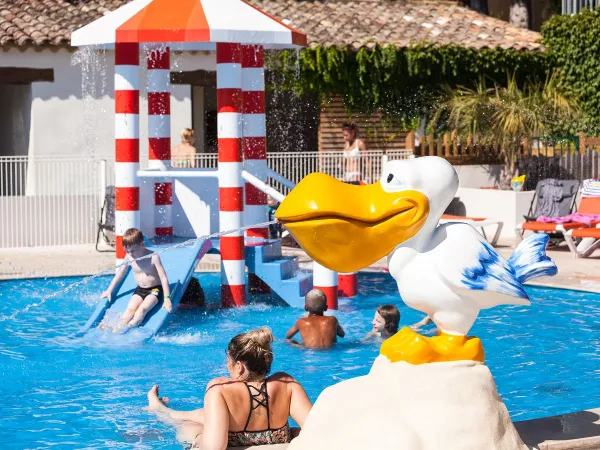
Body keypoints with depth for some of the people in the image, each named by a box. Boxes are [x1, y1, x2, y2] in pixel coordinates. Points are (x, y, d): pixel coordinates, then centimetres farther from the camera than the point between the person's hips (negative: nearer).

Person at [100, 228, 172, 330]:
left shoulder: (153, 257, -18)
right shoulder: (129, 257, -4)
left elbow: (163, 278, -19)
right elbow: (120, 273, 11)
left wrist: (166, 298, -25)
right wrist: (109, 290, 12)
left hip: (155, 290, -4)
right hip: (140, 290, 4)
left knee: (142, 308, -29)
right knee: (130, 309, -22)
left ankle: (130, 327, -44)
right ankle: (119, 327, -40)